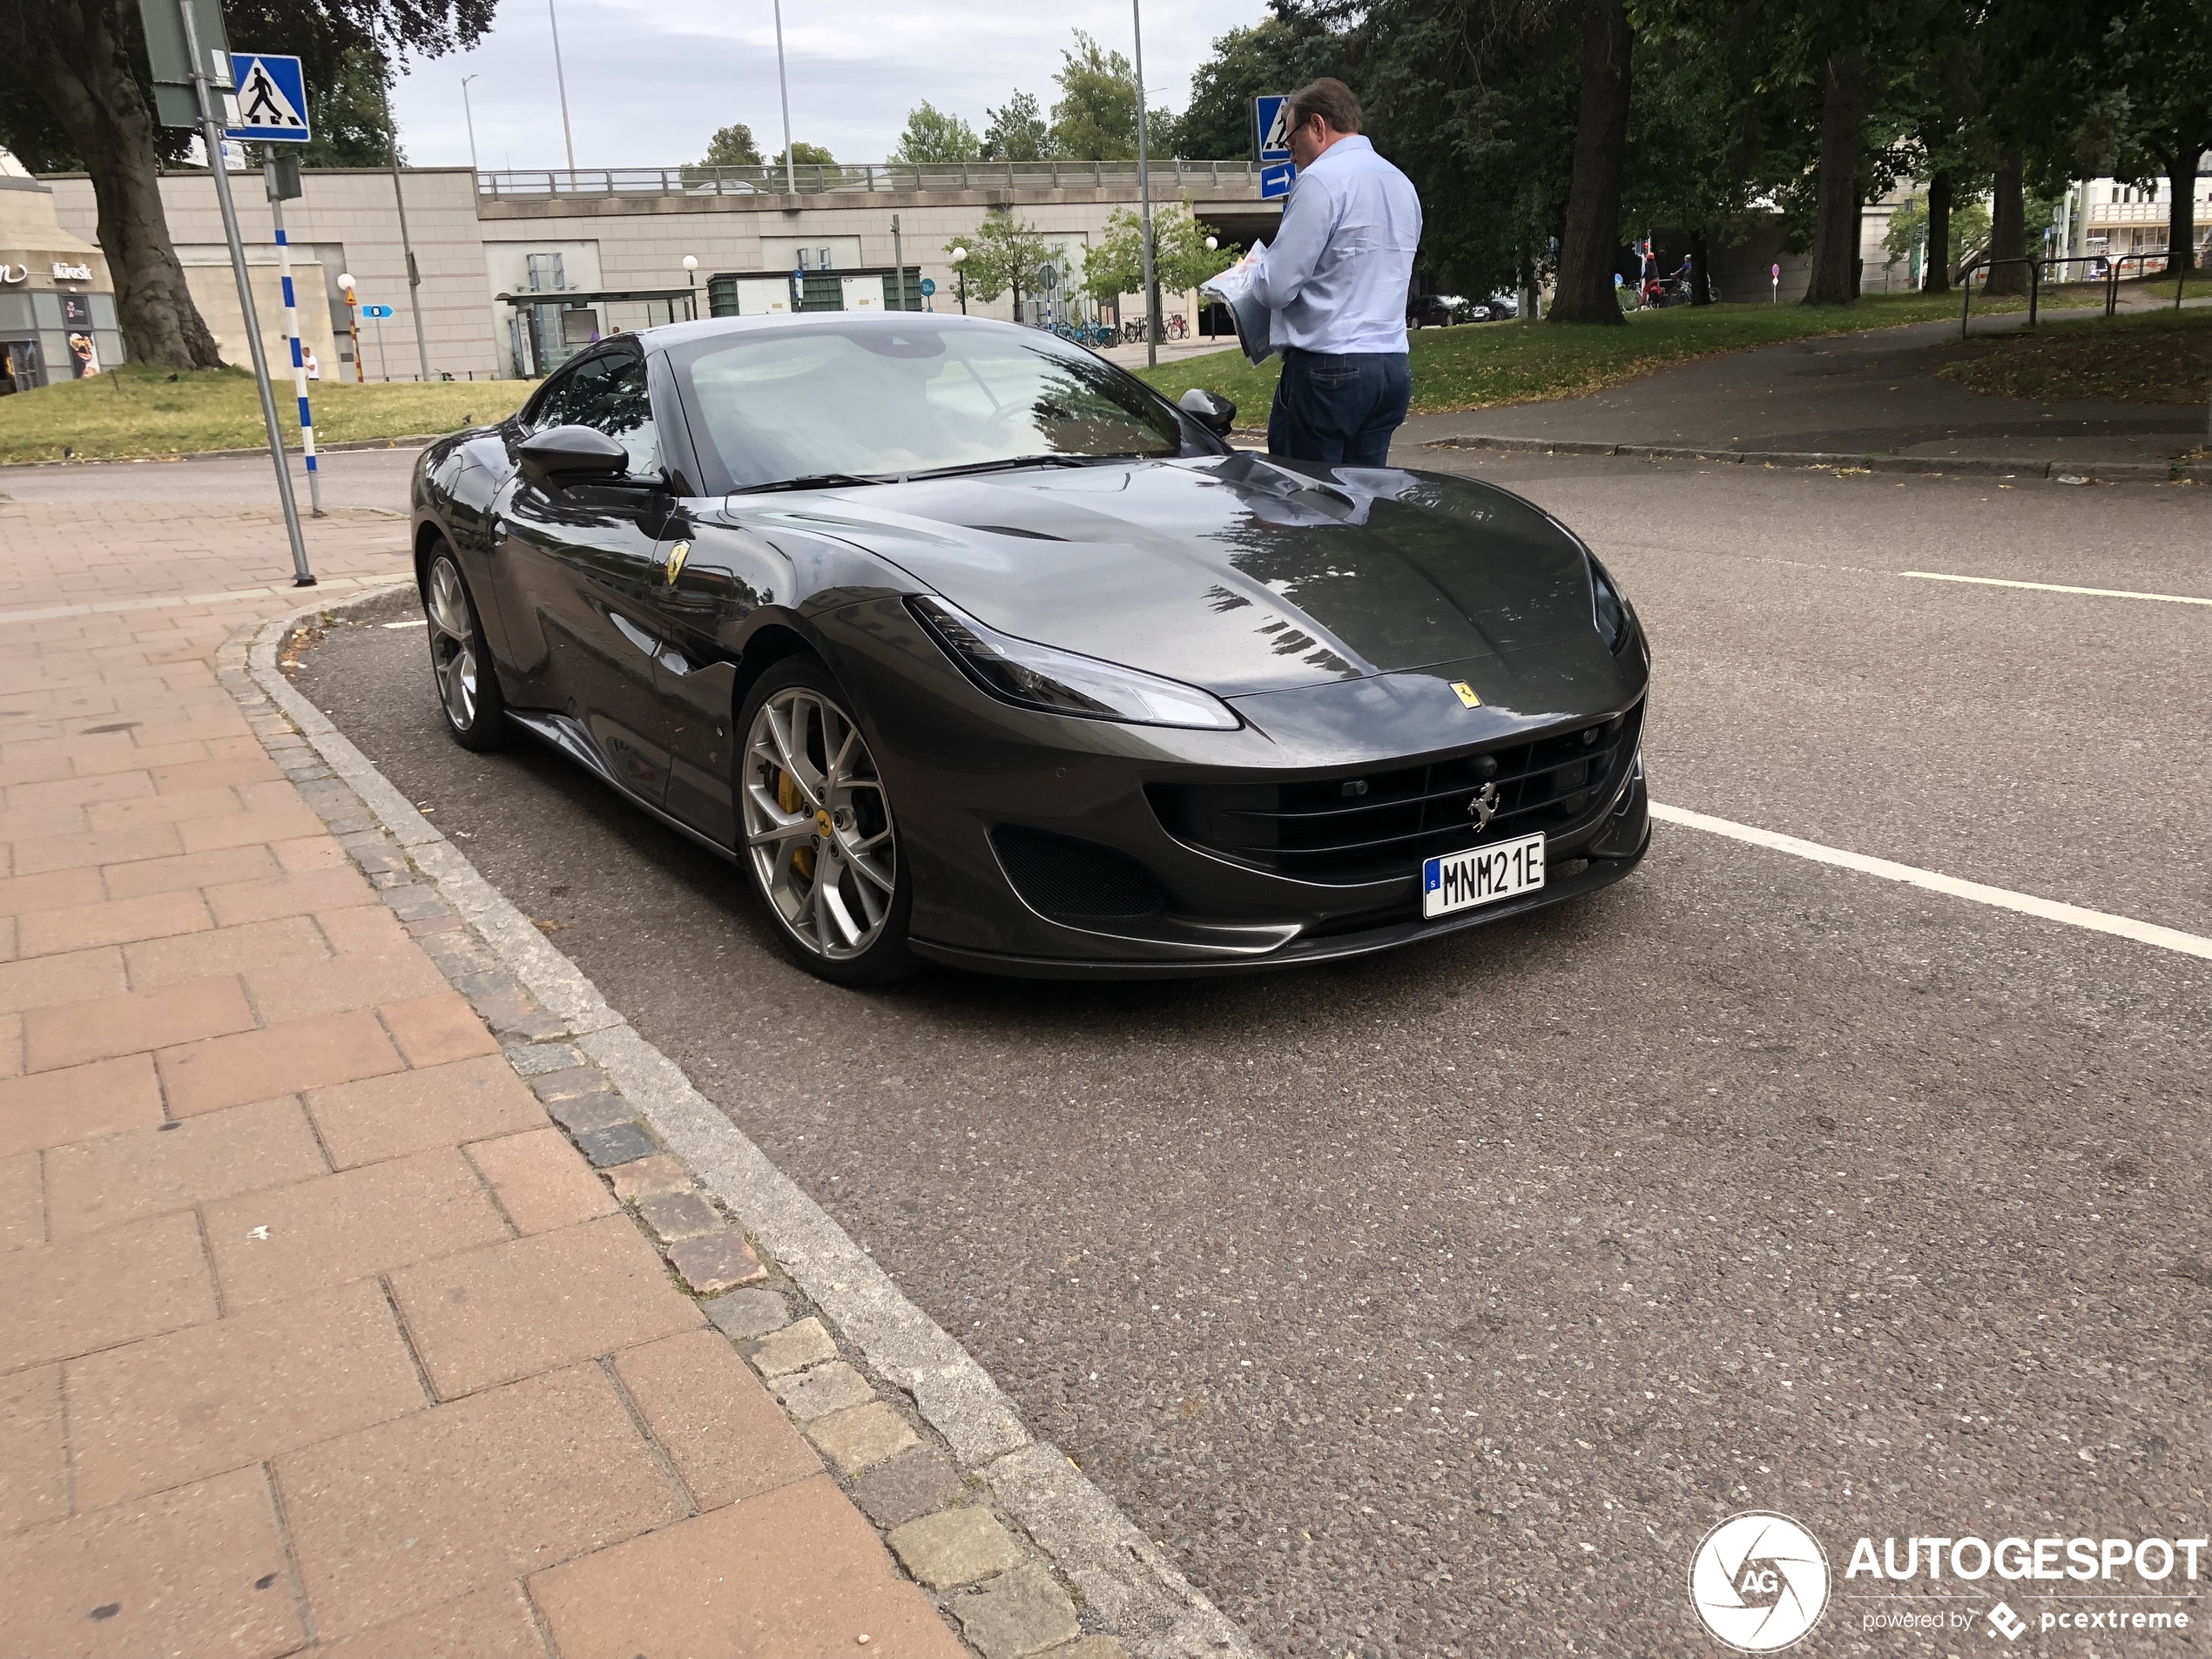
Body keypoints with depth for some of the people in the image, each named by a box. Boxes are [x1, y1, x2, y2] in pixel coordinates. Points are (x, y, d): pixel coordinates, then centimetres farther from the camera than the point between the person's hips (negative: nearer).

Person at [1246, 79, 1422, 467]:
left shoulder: (1321, 179, -9)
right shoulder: (1403, 184, 17)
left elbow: (1277, 286, -13)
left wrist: (1252, 275, 9)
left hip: (1328, 367, -8)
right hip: (1392, 368, 8)